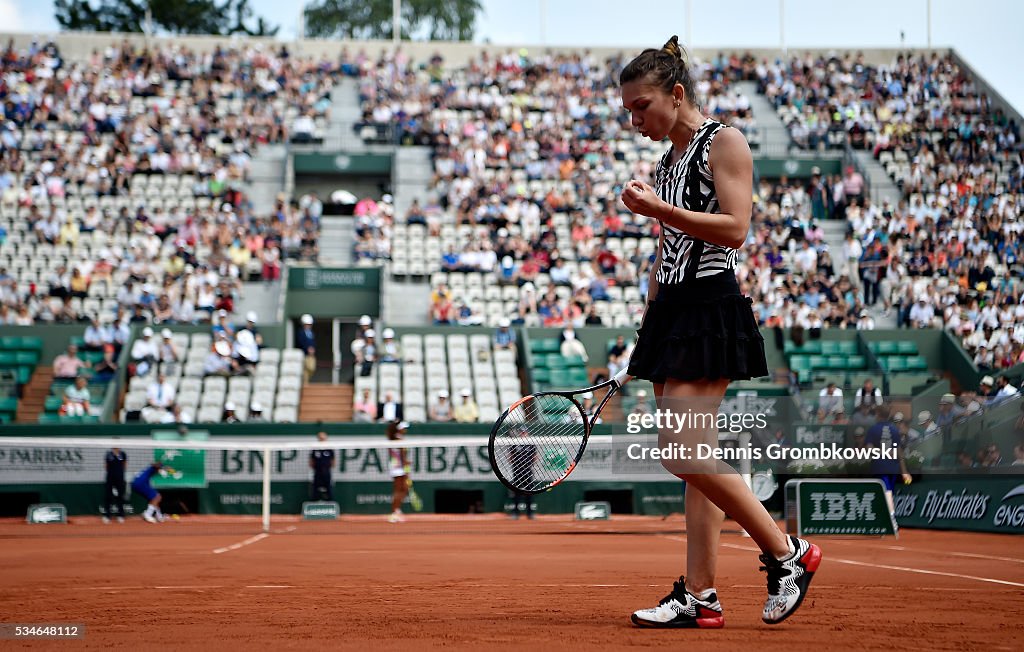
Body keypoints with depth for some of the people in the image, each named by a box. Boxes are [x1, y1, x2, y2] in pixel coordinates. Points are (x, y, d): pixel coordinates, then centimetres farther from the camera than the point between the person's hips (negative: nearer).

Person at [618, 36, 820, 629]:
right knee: (694, 460, 5)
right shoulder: (668, 162, 20)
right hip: (671, 309, 9)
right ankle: (699, 597, 4)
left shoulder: (724, 142, -4)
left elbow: (735, 228, -15)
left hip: (712, 308, -9)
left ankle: (788, 553, -4)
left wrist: (660, 210, -20)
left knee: (683, 450, -16)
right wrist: (648, 335, 20)